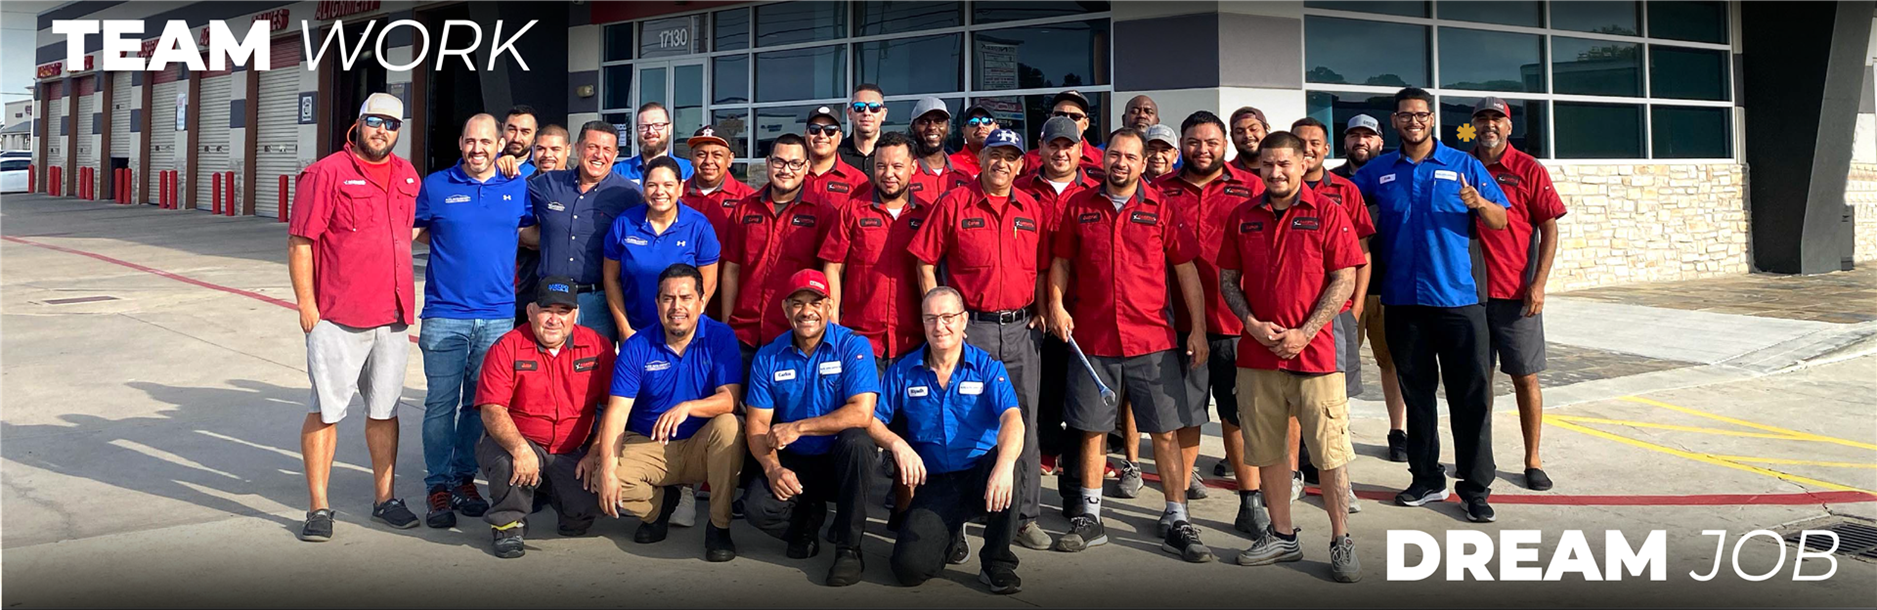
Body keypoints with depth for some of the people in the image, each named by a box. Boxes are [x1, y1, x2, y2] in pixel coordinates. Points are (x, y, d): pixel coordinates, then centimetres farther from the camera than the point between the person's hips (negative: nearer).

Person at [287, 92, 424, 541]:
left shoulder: (407, 176, 12)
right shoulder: (326, 174, -5)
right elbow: (299, 243, -7)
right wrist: (306, 304, -12)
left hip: (393, 317, 5)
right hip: (337, 318, -5)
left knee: (384, 410, 12)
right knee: (325, 411, 0)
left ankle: (384, 499, 22)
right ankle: (319, 508, 8)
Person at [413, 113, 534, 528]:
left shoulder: (518, 189, 8)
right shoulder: (436, 186, 3)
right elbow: (415, 231, 12)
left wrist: (503, 239, 4)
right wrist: (458, 245, 1)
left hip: (498, 315, 2)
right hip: (445, 315, -2)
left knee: (479, 402, 9)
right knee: (441, 403, -2)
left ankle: (464, 478, 21)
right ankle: (438, 486, 6)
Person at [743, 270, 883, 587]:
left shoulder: (853, 346, -11)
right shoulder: (768, 357, 0)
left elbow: (862, 413, -23)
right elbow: (757, 425, -2)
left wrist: (798, 427, -22)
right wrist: (772, 468, -21)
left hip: (842, 460, -2)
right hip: (794, 463, 2)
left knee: (856, 440, -36)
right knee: (757, 506, -27)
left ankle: (849, 548, -20)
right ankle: (809, 517, 11)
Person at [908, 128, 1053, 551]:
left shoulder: (1032, 210, 10)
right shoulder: (954, 204, -1)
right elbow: (925, 262, -1)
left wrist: (1041, 311, 6)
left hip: (1020, 328, 3)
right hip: (969, 326, -3)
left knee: (1023, 424, 7)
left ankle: (1026, 517, 16)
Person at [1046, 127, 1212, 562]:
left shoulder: (1161, 208, 2)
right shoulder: (1079, 206, 7)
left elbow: (1186, 269, 2)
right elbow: (1061, 261, 14)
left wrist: (1198, 329, -2)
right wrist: (1056, 305, -2)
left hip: (1152, 339, -1)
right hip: (1091, 339, 1)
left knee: (1167, 431, 1)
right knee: (1092, 429, 8)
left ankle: (1176, 522, 10)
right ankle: (1091, 519, 20)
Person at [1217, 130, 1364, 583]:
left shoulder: (1327, 213, -2)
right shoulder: (1243, 218, 9)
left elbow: (1345, 279, -5)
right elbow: (1228, 279, 12)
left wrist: (1305, 332, -12)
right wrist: (1252, 324, -5)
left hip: (1314, 350, -4)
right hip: (1257, 355, 4)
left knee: (1331, 453, -1)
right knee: (1265, 451, 10)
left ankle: (1341, 542, 9)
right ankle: (1281, 535, 23)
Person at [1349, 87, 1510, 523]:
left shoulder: (1463, 165, 4)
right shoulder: (1378, 171, 9)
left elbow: (1500, 222, 2)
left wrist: (1478, 203, -20)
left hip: (1456, 298, -2)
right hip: (1402, 301, 2)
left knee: (1471, 396, -3)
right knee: (1416, 393, 11)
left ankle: (1476, 486, 4)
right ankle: (1427, 480, 21)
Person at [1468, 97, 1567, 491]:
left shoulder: (1528, 170, 0)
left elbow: (1549, 229, -2)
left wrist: (1538, 284, -10)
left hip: (1517, 295, -2)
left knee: (1526, 378, 3)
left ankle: (1533, 460, 11)